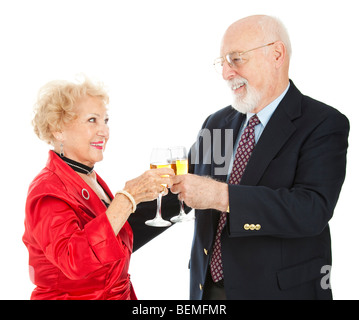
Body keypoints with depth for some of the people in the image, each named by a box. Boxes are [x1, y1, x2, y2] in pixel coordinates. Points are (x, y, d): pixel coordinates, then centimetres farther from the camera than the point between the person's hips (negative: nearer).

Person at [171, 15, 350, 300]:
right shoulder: (217, 123, 7)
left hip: (282, 288, -5)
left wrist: (222, 196, -30)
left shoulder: (324, 124, -12)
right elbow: (187, 188, 14)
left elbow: (313, 210, -25)